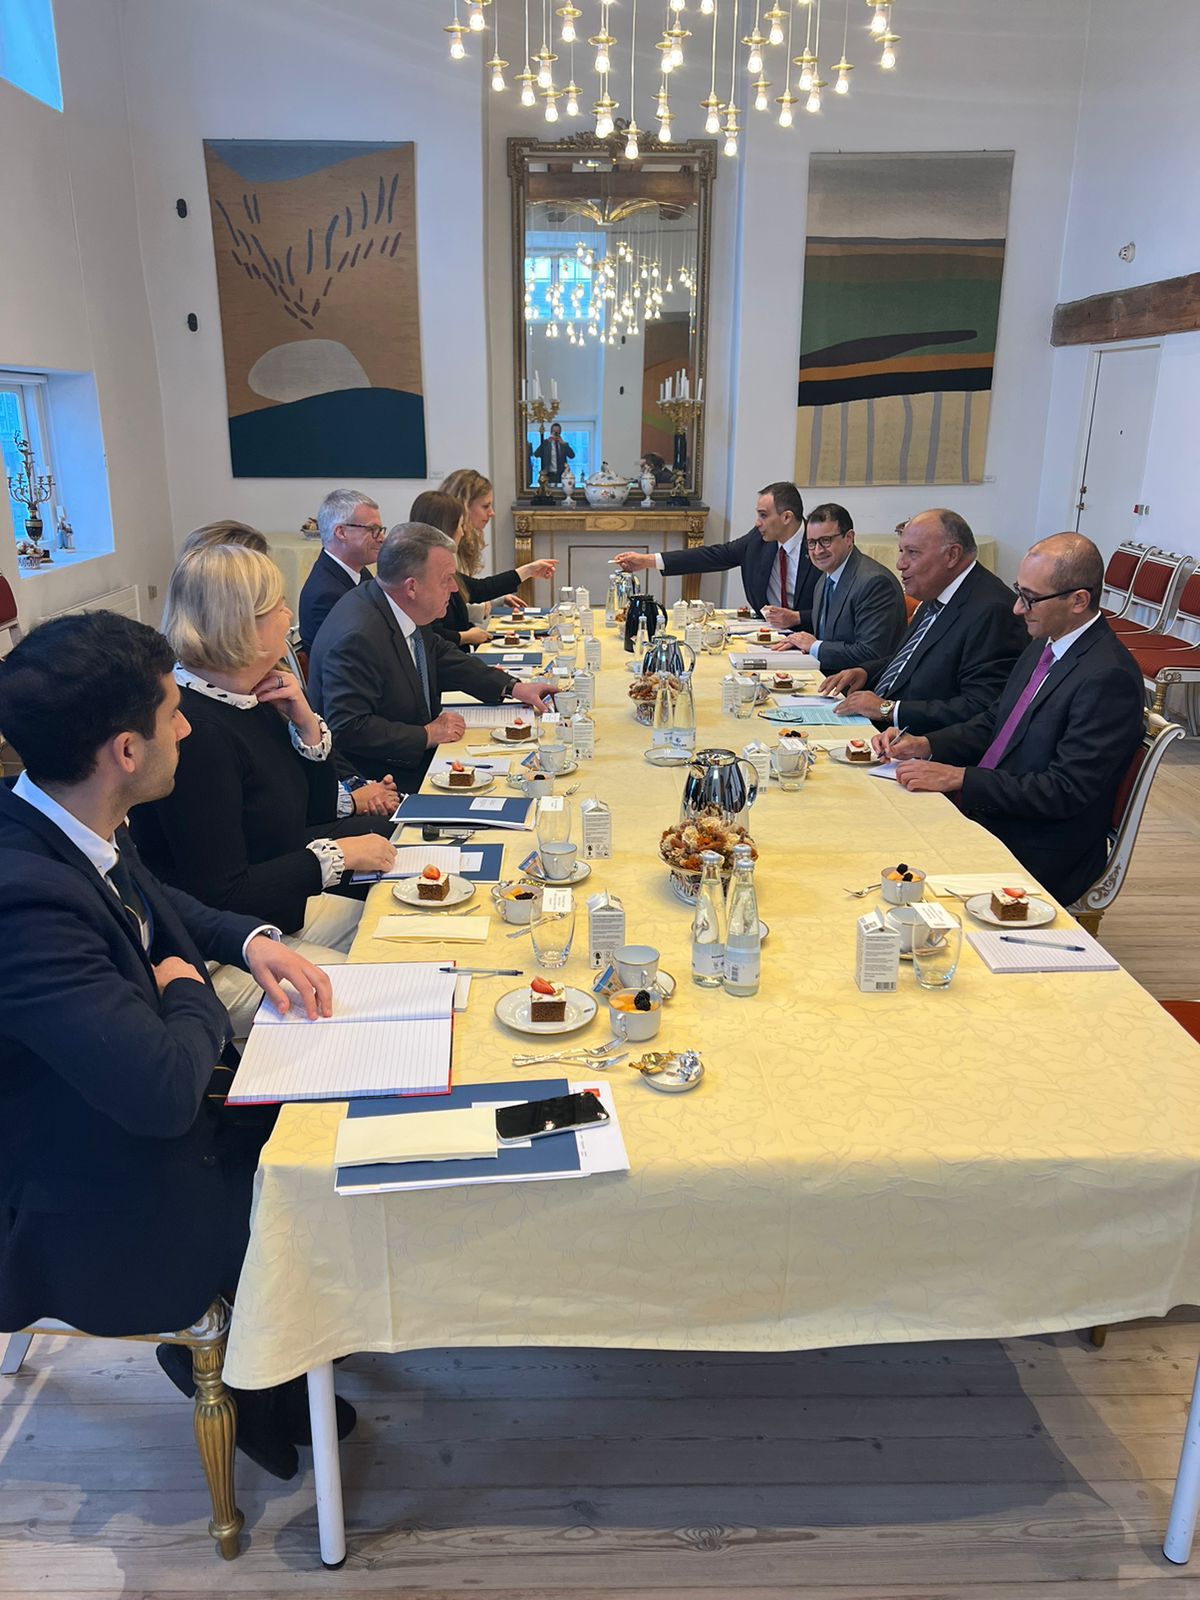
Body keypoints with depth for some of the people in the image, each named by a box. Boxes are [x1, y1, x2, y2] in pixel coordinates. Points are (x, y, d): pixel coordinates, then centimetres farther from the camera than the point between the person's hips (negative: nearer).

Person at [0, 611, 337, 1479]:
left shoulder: (80, 826, -8)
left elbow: (157, 902, 14)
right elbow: (164, 1088, -37)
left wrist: (252, 940, -3)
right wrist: (191, 993, -17)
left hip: (151, 1120, 8)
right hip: (104, 1218, -8)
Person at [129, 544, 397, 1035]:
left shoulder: (251, 699, 1)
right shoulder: (190, 729, -25)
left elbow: (316, 813, 10)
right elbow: (219, 896, -25)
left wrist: (307, 726, -5)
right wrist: (335, 855, -19)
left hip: (280, 913, 9)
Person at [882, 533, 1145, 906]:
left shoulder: (1109, 677, -21)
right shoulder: (1044, 646, 8)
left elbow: (1067, 791, -23)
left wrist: (958, 778, -22)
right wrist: (926, 745, -1)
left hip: (1038, 856, -8)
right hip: (984, 814, 8)